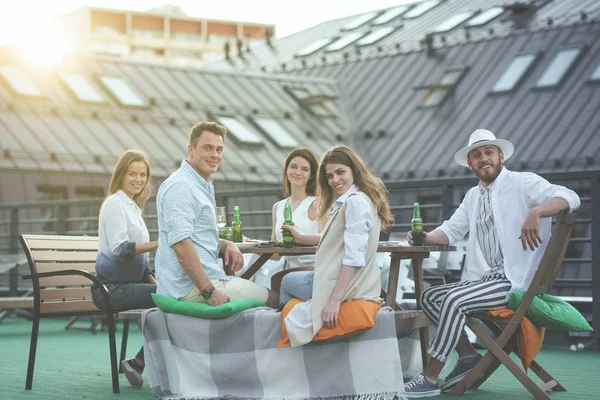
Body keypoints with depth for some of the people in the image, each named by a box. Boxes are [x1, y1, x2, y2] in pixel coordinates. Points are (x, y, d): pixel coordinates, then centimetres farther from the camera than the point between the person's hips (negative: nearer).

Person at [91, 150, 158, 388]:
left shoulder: (132, 207, 23)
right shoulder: (115, 203, -5)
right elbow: (119, 249, -18)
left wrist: (154, 282, 10)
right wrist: (159, 244, -26)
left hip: (129, 282, 9)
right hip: (112, 287, -9)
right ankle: (138, 363, -15)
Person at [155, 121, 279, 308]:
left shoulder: (204, 187, 20)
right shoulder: (180, 186, -15)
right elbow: (181, 244, -25)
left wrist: (227, 245, 5)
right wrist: (209, 292, -28)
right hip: (191, 289, -11)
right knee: (273, 299, -6)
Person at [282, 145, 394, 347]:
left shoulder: (356, 202, -20)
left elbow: (354, 257, -26)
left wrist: (335, 300, -27)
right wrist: (301, 238, 27)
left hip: (347, 287, -10)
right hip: (350, 283, 10)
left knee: (287, 282, 14)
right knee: (288, 279, 28)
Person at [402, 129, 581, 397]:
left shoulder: (523, 183, -6)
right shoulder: (473, 196, 19)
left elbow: (570, 198, -20)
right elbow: (451, 231, 22)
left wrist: (535, 212, -39)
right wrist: (426, 237, -1)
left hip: (514, 282, -8)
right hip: (485, 279, 8)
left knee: (453, 300, -26)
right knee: (430, 297, -1)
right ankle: (467, 355, 5)